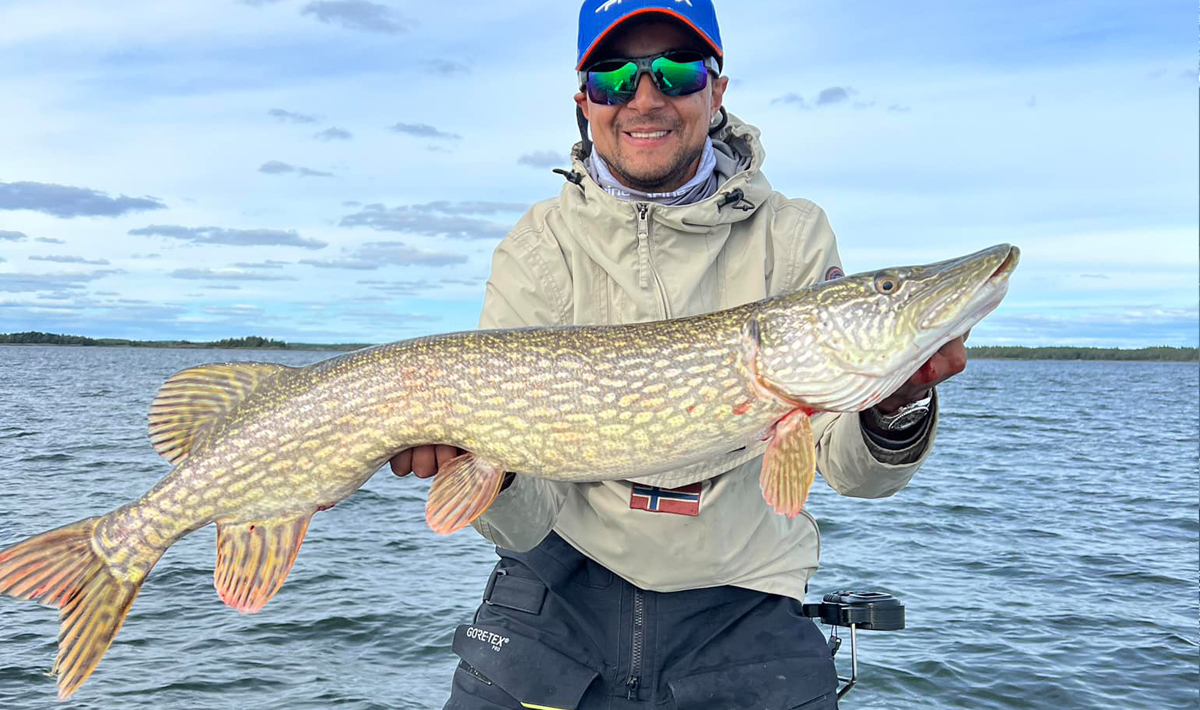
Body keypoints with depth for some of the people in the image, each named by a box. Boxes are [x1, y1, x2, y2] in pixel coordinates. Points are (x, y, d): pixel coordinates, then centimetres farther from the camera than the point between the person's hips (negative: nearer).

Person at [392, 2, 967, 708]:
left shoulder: (791, 238, -5)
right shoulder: (539, 250, -8)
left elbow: (853, 471, -10)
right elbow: (524, 523, -13)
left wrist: (896, 409, -31)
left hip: (745, 609, 1)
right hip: (565, 591, 0)